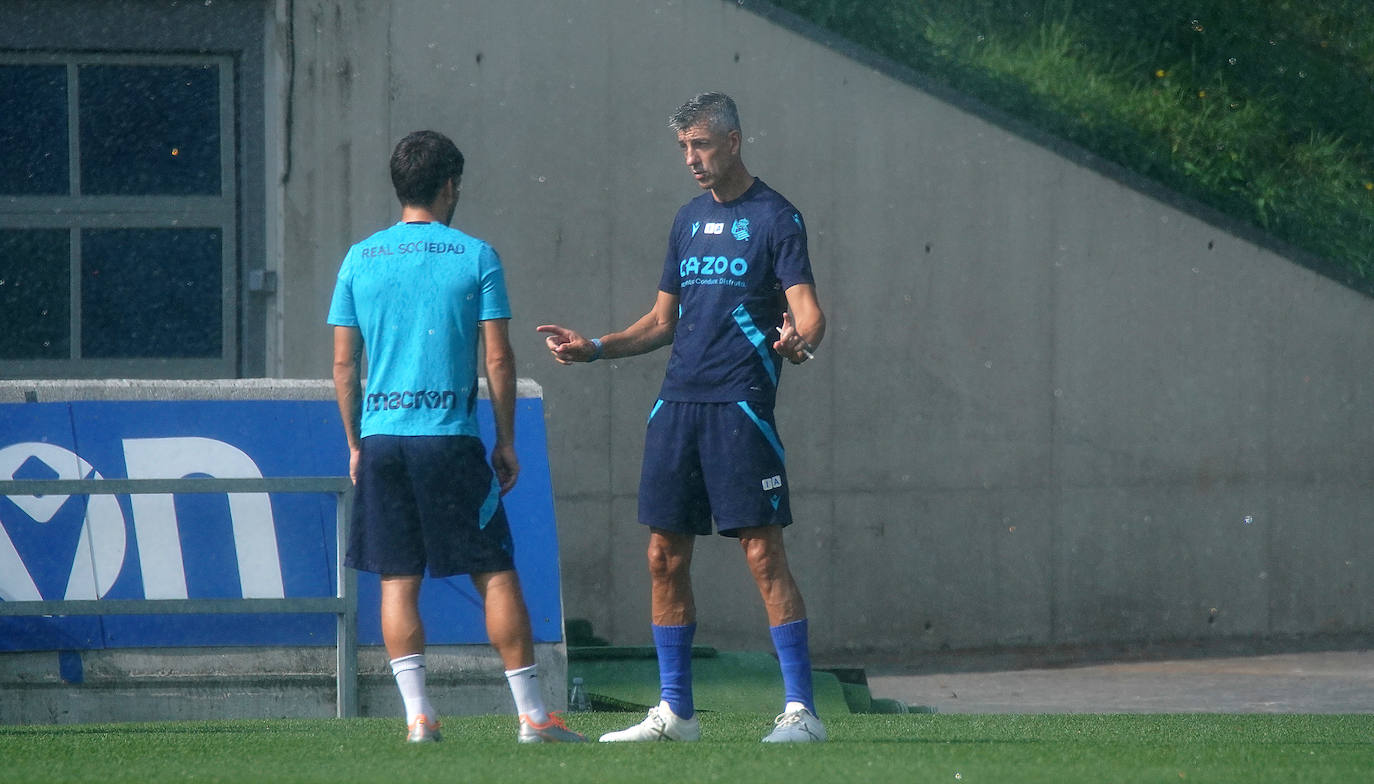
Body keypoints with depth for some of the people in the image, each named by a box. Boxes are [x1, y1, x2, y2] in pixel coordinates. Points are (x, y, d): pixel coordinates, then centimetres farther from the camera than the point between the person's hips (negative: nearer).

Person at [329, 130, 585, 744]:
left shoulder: (360, 260, 7)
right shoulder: (476, 257, -1)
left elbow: (343, 363, 8)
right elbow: (498, 359, -3)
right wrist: (506, 441, 5)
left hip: (380, 436, 3)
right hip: (451, 435, -3)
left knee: (398, 581, 6)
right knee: (495, 574, 2)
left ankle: (417, 715, -1)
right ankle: (531, 714, 0)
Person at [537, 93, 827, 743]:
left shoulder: (775, 217, -2)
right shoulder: (690, 219, 18)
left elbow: (808, 310, -10)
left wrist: (800, 340, -33)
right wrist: (594, 348, 13)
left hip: (741, 406, -7)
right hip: (677, 403, 7)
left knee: (763, 553, -10)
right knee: (665, 555, 6)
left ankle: (801, 709, -7)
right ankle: (674, 711, 14)